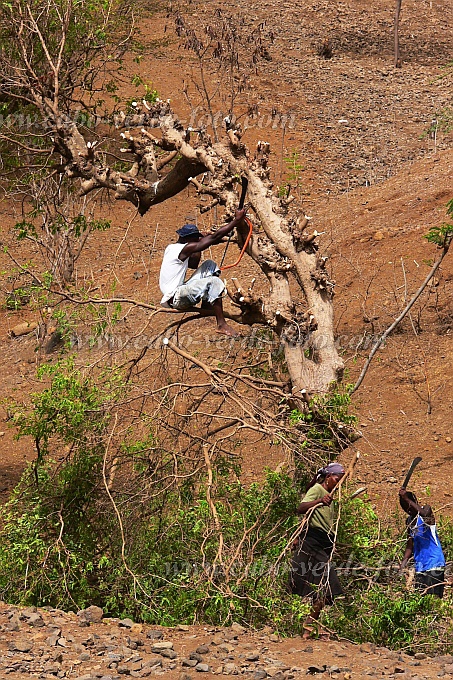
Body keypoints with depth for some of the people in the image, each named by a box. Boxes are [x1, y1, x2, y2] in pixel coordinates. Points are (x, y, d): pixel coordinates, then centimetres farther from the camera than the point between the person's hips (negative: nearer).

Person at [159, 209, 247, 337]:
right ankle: (221, 325, -24)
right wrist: (237, 220, -12)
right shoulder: (185, 248, -16)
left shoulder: (171, 248, 12)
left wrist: (203, 240, 14)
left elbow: (193, 265, 25)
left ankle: (206, 305, 12)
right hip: (175, 299, -10)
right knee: (214, 282, -24)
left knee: (209, 265, 11)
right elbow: (215, 236, -17)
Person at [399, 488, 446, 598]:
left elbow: (425, 513, -31)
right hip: (420, 567, 7)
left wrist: (407, 499, -30)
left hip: (434, 564, -7)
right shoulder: (409, 521, 16)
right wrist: (402, 566, 7)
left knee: (434, 597, -13)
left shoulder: (427, 510, -4)